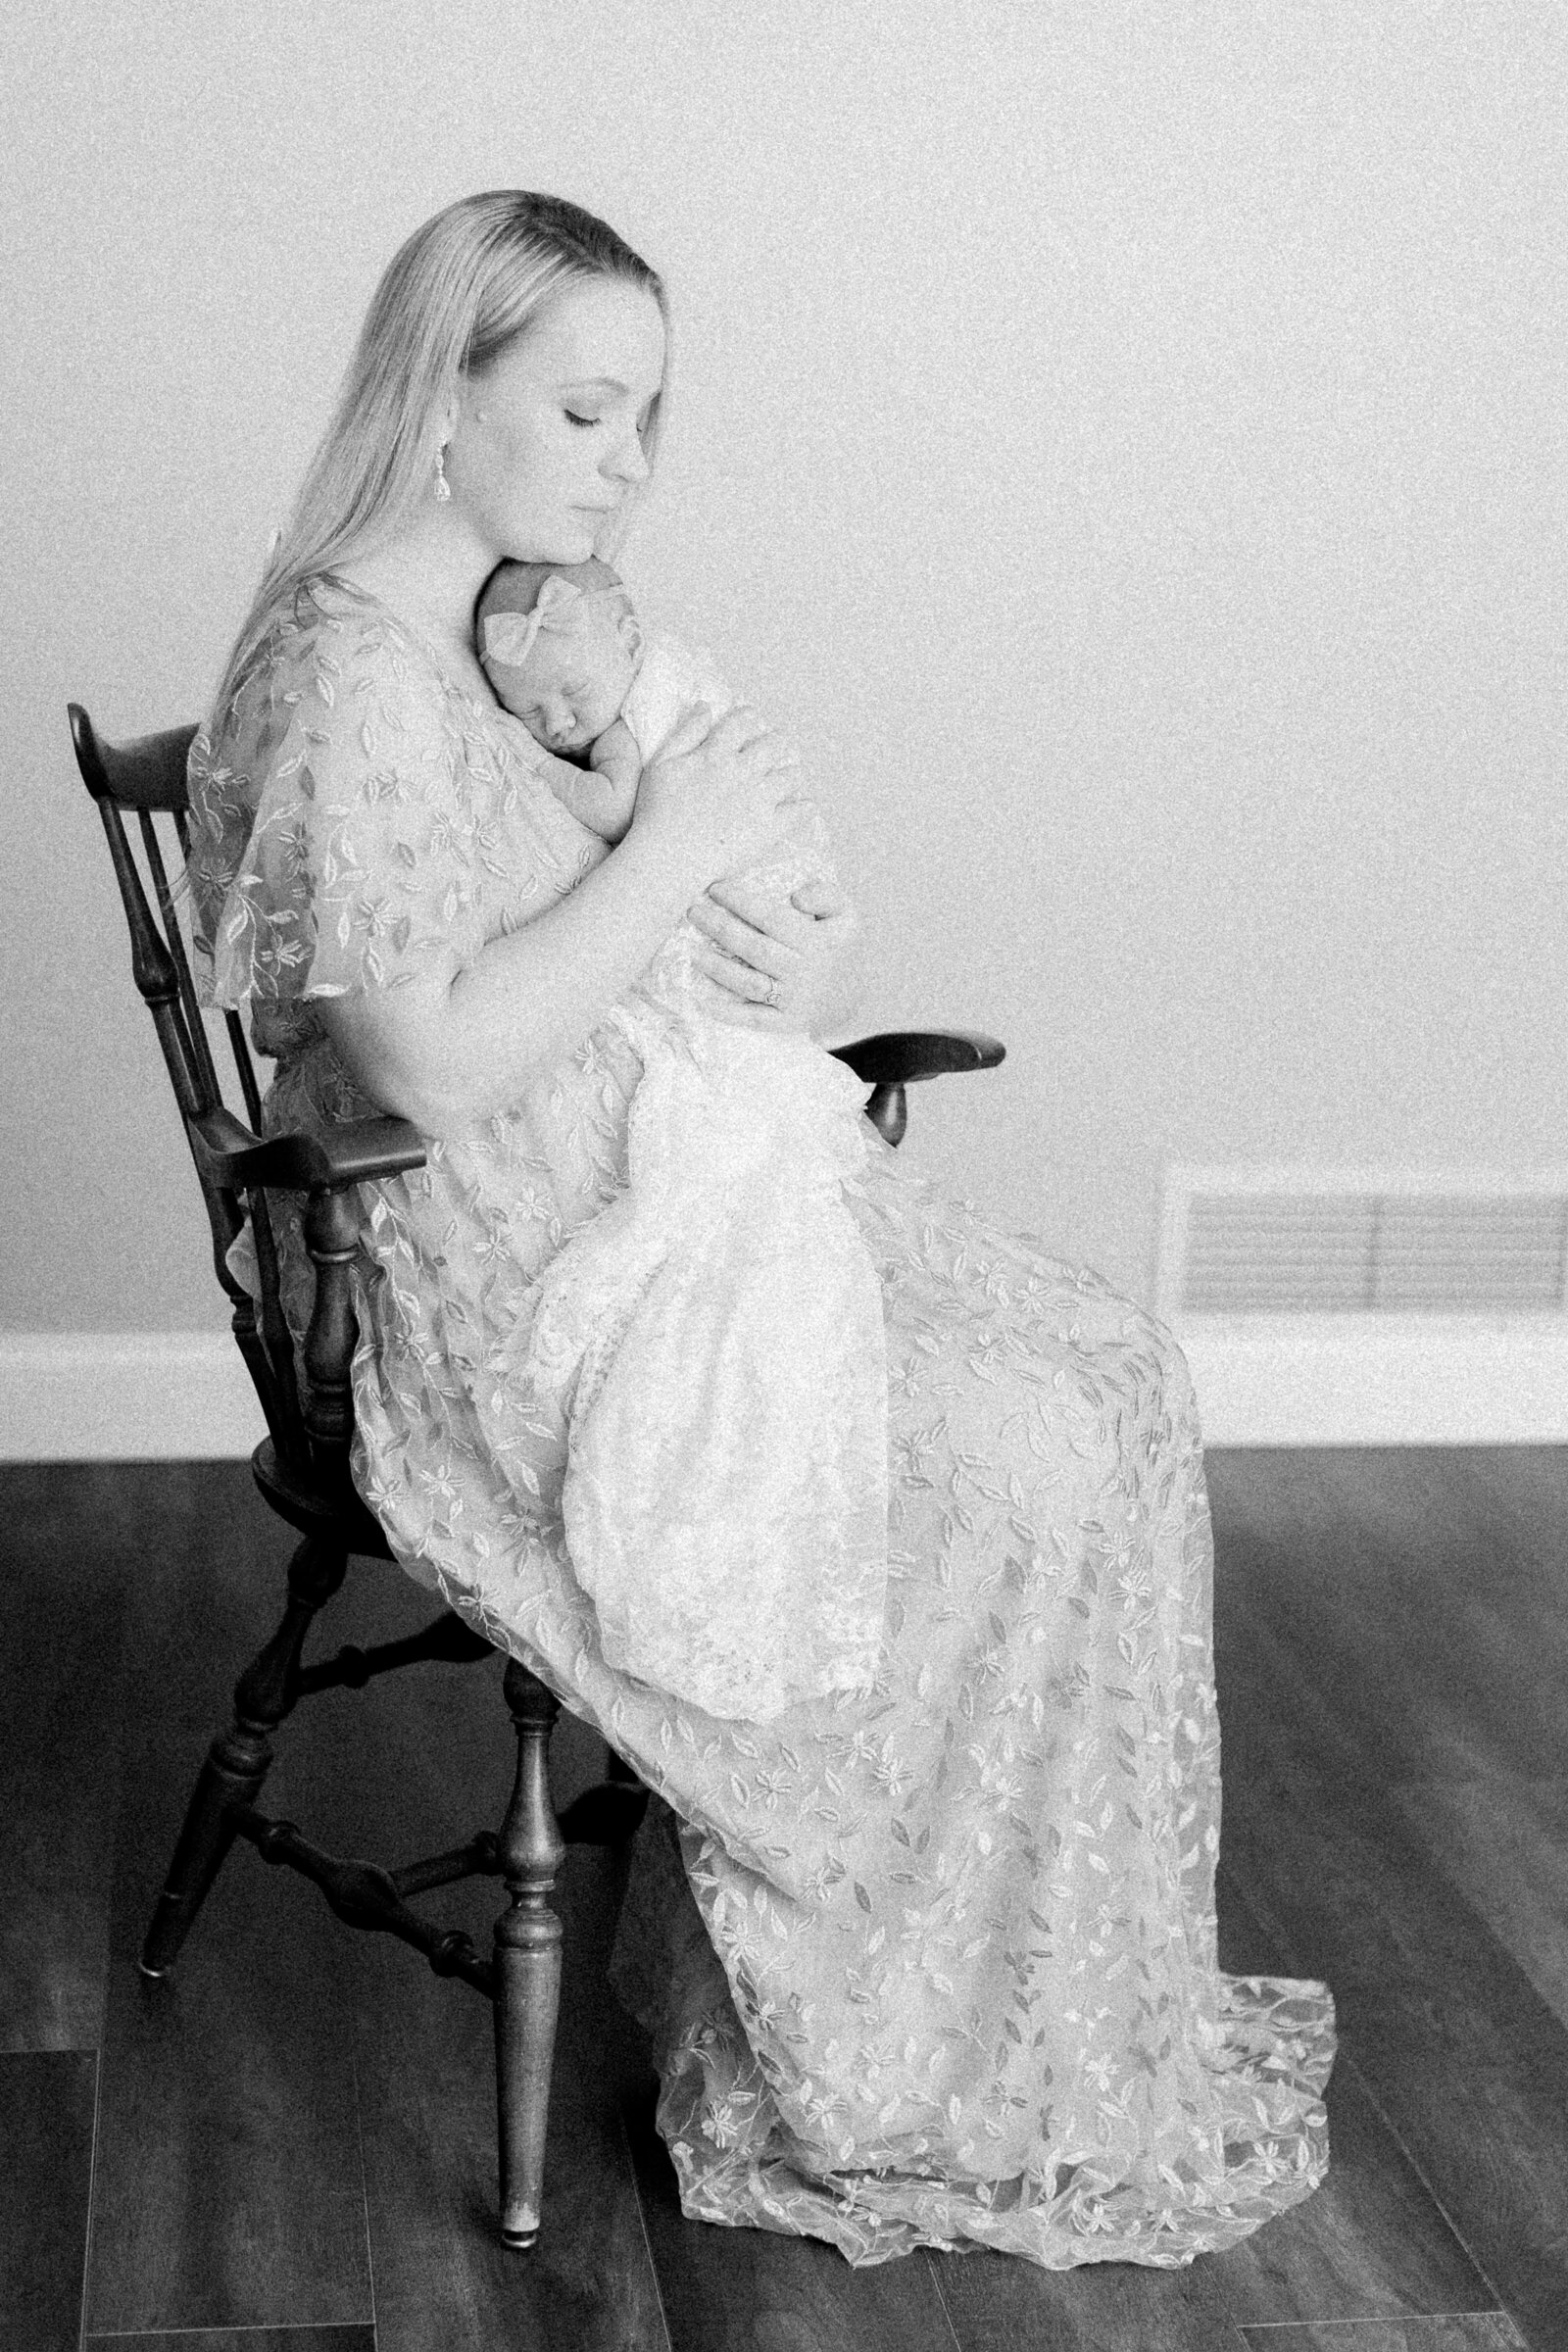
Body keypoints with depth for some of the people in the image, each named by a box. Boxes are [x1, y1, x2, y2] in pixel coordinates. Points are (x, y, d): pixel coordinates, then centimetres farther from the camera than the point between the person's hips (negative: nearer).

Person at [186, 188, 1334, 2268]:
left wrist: (810, 962, -6)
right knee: (1016, 1475, -15)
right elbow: (433, 1062, -26)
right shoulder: (345, 671, -17)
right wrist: (672, 856, -20)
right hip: (500, 1298, -9)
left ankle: (1090, 1997, 4)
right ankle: (931, 2089, 3)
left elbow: (660, 936, 17)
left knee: (1117, 1376, -3)